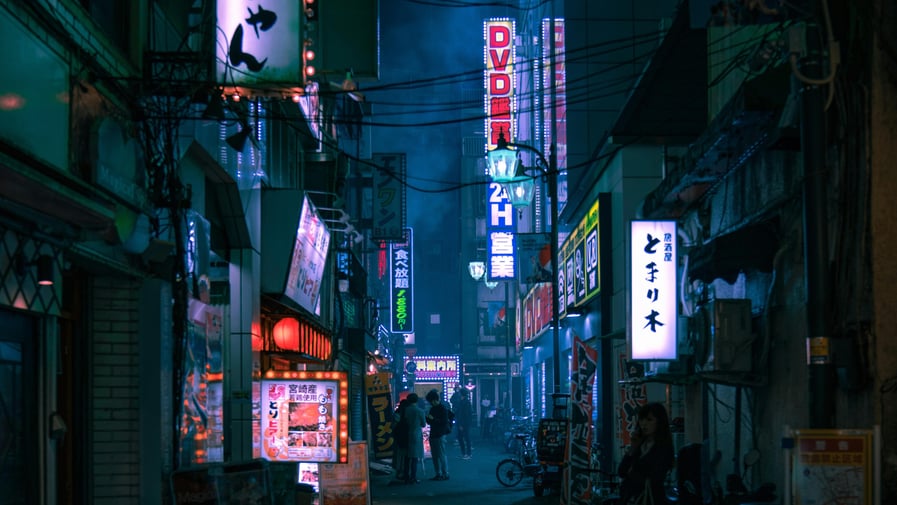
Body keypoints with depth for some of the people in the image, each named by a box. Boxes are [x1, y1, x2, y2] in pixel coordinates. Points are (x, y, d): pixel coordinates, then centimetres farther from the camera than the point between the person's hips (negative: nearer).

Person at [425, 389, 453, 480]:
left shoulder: (443, 409, -11)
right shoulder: (433, 409, 13)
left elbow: (444, 422, -18)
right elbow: (429, 422, 20)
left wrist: (433, 419, -19)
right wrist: (427, 418, -1)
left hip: (440, 435, -8)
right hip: (433, 434, 8)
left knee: (442, 455, -6)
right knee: (435, 456, 10)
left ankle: (445, 474, -1)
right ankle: (438, 474, 15)